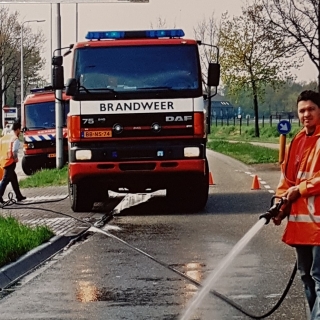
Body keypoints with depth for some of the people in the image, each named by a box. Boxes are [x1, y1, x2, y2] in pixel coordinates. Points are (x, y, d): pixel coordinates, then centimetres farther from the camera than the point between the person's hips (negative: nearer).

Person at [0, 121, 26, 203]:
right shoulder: (15, 139, -9)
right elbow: (14, 151, -19)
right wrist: (15, 158, -3)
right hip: (10, 161, -8)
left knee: (14, 178, 17)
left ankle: (19, 196, 25)